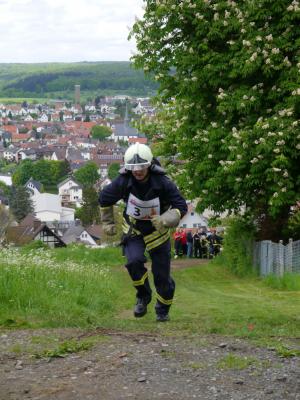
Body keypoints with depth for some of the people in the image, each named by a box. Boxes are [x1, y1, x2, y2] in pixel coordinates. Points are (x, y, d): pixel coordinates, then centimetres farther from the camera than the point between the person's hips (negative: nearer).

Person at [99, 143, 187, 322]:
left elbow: (181, 207, -19)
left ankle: (163, 310, 28)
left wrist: (165, 220, -36)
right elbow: (105, 199, 0)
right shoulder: (123, 181, -20)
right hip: (134, 229, 1)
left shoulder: (163, 183, -25)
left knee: (162, 275, 2)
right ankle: (143, 296, 1)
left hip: (157, 231, -1)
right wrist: (108, 223, 5)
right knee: (134, 261, -26)